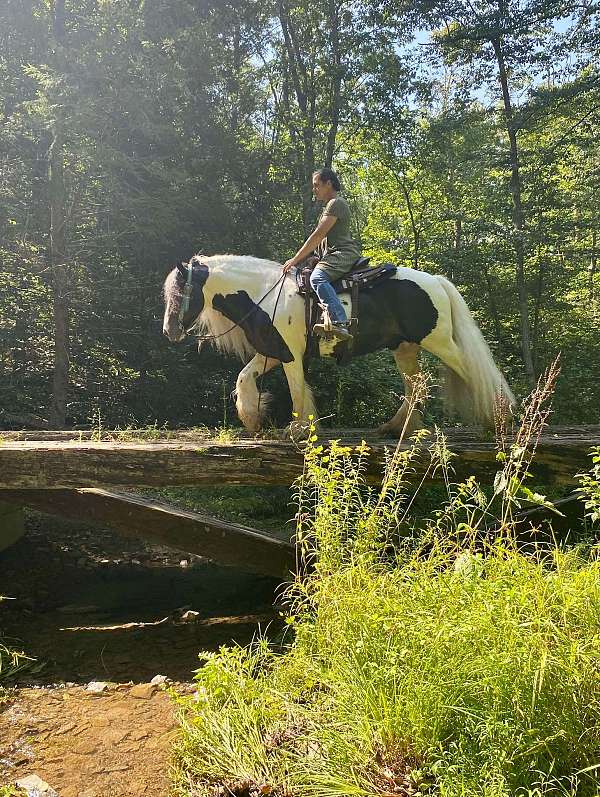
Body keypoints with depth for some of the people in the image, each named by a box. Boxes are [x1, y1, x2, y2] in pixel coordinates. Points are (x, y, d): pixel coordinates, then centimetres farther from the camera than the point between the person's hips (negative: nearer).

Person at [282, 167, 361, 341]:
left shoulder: (336, 203, -7)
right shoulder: (330, 205, 28)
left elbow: (318, 235, -15)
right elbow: (319, 239, 30)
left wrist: (296, 259, -14)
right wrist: (300, 259, 22)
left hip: (344, 253, -12)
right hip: (333, 255, 12)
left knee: (317, 277, -35)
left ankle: (339, 323, -50)